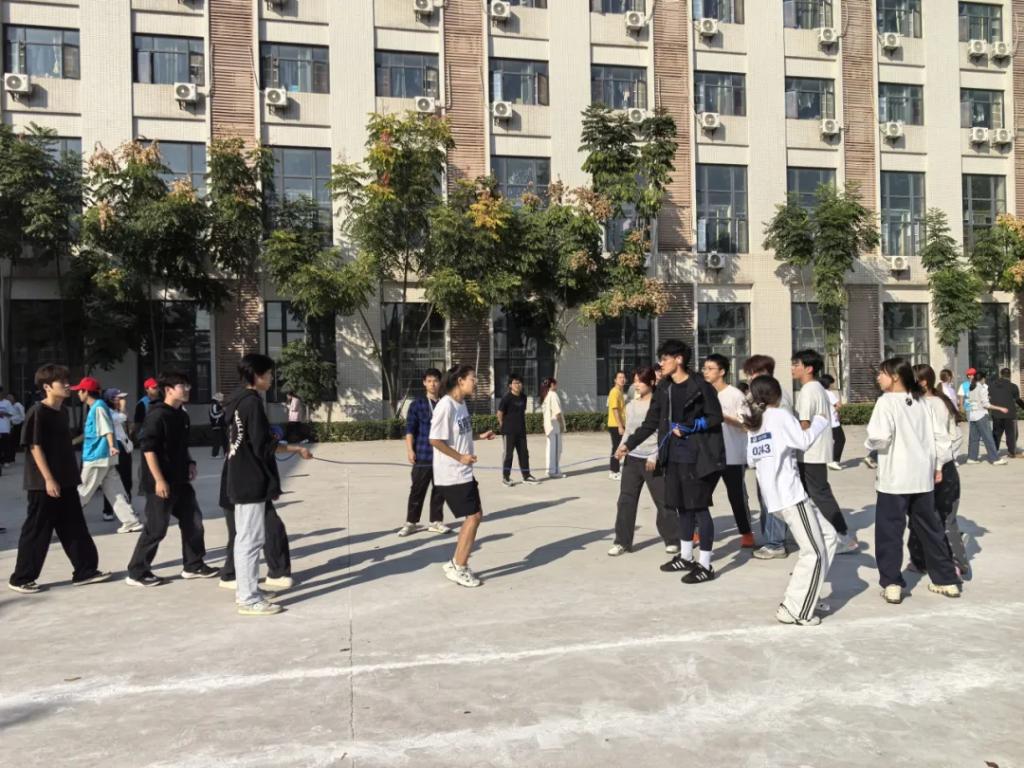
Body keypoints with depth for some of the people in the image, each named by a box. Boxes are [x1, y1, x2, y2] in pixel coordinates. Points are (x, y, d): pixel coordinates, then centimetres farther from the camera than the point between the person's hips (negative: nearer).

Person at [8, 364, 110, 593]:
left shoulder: (62, 411, 11)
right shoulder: (37, 412, -13)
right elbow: (35, 447, -15)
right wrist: (48, 479, -18)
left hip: (66, 482, 8)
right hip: (44, 484, -8)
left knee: (75, 529, 10)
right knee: (37, 531, 1)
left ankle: (85, 570, 17)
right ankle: (21, 578, 14)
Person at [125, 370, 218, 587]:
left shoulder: (182, 415, 11)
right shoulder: (157, 415, -15)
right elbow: (148, 449, -19)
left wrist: (190, 463, 7)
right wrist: (159, 480, -22)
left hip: (181, 480, 9)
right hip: (161, 482, -9)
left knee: (193, 521, 12)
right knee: (156, 528, -2)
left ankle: (193, 565, 24)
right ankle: (137, 573, 12)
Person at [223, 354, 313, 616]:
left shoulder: (238, 401, 13)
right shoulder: (252, 402, -16)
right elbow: (262, 446, -19)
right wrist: (297, 449, -11)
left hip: (242, 479, 10)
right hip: (251, 481, -10)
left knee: (244, 538, 16)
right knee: (251, 539, -4)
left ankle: (244, 590, 25)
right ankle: (249, 599, 1)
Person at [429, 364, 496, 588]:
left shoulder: (461, 403, 9)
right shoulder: (446, 405, -20)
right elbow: (435, 440, -22)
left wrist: (480, 437, 8)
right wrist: (460, 457, -18)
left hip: (463, 472, 10)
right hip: (451, 474, -10)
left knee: (474, 515, 14)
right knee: (473, 517, -5)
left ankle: (456, 564, 24)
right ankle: (458, 568, 8)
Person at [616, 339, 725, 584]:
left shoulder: (700, 386, -10)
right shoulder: (663, 389, 8)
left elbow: (716, 418, -8)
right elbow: (651, 423, 11)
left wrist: (688, 427, -17)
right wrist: (629, 444, 8)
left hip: (697, 458, -6)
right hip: (674, 457, 6)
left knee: (699, 507, -1)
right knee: (683, 507, 16)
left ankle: (705, 565, 7)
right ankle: (685, 557, 30)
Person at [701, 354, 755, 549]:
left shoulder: (735, 395, -8)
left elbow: (747, 424, -12)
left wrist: (724, 417, -23)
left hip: (733, 456, -5)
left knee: (737, 496, 2)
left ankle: (746, 533, 17)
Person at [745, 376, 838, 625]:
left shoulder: (755, 422, 16)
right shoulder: (780, 415, -6)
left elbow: (752, 459, 16)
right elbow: (804, 441, -12)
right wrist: (820, 420, 3)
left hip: (774, 494, 8)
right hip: (790, 493, -8)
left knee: (828, 535, 17)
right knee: (814, 553, -4)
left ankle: (806, 594, 20)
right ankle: (794, 610, -3)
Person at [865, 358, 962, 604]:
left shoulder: (886, 401, -11)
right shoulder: (921, 401, 10)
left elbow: (881, 436, -22)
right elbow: (931, 436, 14)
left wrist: (869, 444, -1)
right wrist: (934, 466, 21)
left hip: (894, 478, -6)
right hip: (922, 475, 7)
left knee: (889, 531, 2)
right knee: (930, 529, 16)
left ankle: (892, 584, 2)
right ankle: (947, 580, 24)